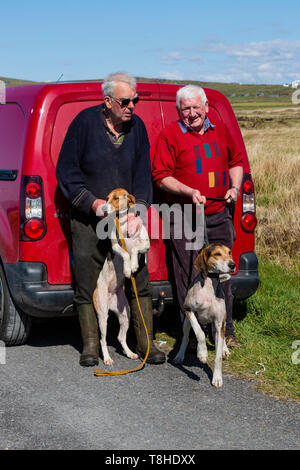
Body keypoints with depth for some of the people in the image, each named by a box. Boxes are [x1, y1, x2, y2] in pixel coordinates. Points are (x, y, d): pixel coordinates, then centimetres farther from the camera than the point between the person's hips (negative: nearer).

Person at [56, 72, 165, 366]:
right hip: (88, 221, -2)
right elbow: (66, 171, -3)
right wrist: (94, 202, -13)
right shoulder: (85, 122, -7)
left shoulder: (137, 127, 3)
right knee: (87, 285, 2)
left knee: (139, 281, 2)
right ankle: (90, 345, 17)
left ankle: (145, 343, 13)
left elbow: (143, 175, 5)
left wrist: (137, 211, -10)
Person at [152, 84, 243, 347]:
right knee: (189, 278, -1)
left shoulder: (220, 130, 12)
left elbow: (236, 161, 24)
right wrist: (189, 192, -18)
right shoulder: (170, 134, -4)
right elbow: (161, 175, -7)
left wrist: (235, 187, 6)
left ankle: (226, 331, 21)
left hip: (219, 216, 5)